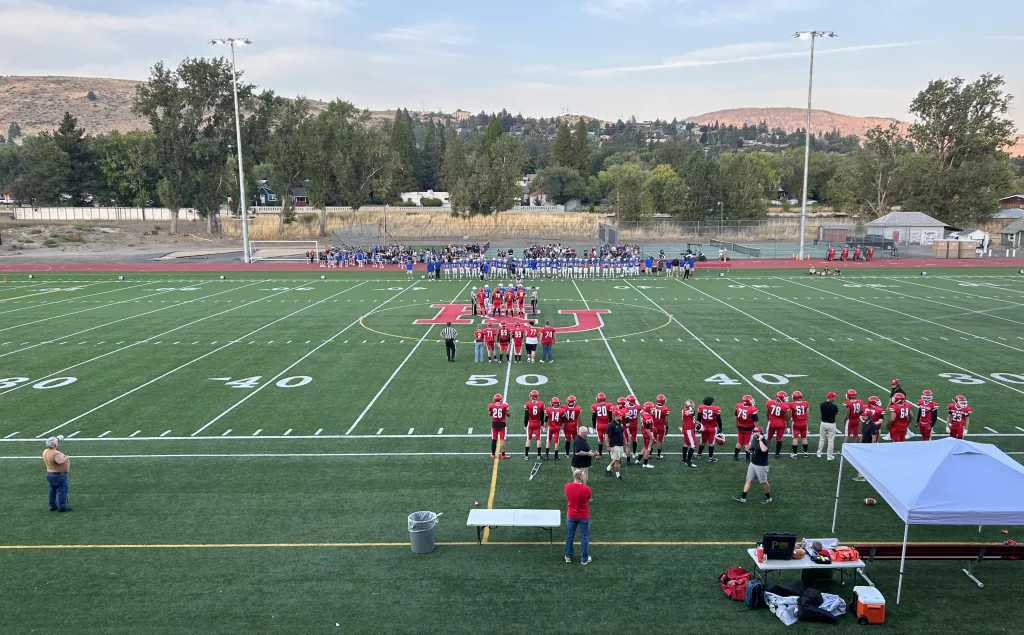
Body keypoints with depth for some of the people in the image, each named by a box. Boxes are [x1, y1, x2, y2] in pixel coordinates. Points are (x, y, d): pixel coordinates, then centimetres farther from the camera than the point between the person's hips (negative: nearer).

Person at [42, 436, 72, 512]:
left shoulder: (45, 452, 2)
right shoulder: (56, 453, -27)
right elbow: (60, 461, -41)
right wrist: (66, 458, -23)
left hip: (49, 474, 9)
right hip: (59, 475, -9)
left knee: (52, 490, 18)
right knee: (61, 490, -1)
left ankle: (52, 506, 25)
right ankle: (61, 506, 0)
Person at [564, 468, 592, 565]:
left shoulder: (567, 486, -15)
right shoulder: (586, 489, -25)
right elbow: (588, 499, -4)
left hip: (571, 515, 3)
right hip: (584, 516, -3)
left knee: (569, 536, 19)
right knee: (584, 537, 13)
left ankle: (568, 556, 32)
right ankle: (584, 559, 23)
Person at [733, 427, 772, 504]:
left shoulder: (764, 441, -19)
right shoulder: (754, 440, 5)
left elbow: (764, 450, -40)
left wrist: (760, 440, -33)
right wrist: (750, 449, 4)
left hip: (761, 466, -8)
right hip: (752, 464, 8)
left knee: (764, 482, 8)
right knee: (748, 480, 7)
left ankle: (768, 498, 28)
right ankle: (743, 497, 10)